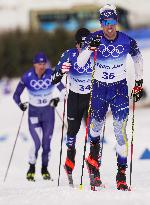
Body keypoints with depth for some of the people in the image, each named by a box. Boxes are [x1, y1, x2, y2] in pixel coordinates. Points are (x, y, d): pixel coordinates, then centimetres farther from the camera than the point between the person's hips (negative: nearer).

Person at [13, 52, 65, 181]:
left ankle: (45, 169, 19)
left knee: (47, 143, 1)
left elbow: (62, 88, 3)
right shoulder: (27, 77, -11)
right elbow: (16, 95, -4)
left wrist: (57, 98, -13)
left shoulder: (51, 75, -10)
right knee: (37, 143, -13)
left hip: (48, 112, 1)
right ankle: (31, 169, 4)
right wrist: (20, 104, -21)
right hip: (34, 112, -1)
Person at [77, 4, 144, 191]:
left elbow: (138, 59, 10)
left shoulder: (127, 41, -10)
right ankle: (94, 151, 45)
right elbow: (80, 63, -16)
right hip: (99, 86, 1)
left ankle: (121, 173, -7)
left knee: (120, 129, -11)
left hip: (120, 87, -1)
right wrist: (90, 48, -33)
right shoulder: (95, 39, -11)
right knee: (96, 125, 10)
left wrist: (139, 83, 9)